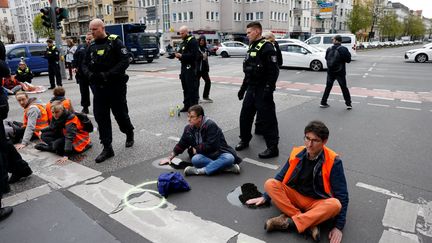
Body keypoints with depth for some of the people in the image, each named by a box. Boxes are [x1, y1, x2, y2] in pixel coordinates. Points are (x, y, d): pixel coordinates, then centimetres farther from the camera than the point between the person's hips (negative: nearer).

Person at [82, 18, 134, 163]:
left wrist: (108, 74, -22)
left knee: (121, 114, 8)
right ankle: (107, 148, 8)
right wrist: (89, 74, -7)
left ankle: (129, 134, 38)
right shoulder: (91, 46, 11)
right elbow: (85, 64, 16)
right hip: (98, 87, 5)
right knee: (100, 117, 0)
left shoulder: (115, 42, -6)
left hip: (116, 86, -5)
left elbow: (125, 61, -15)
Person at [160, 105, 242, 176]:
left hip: (218, 153, -4)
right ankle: (229, 167, -30)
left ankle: (200, 171, -37)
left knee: (229, 158, -36)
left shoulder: (210, 125, -16)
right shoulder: (189, 128, 4)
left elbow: (211, 146, -20)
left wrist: (195, 149, -10)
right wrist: (170, 158, 12)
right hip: (205, 155, 4)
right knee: (195, 159, -32)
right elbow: (181, 145, 15)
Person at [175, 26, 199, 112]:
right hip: (184, 67, 10)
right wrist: (178, 55, 3)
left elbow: (193, 55, -21)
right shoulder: (183, 42, 19)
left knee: (192, 88, -8)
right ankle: (187, 105, 22)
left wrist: (182, 56, -22)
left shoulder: (192, 41, -10)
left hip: (190, 67, -10)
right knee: (185, 88, 13)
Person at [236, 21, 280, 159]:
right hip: (251, 89, 9)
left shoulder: (267, 47, -13)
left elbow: (274, 71, -20)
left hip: (262, 91, -9)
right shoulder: (252, 47, 16)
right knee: (245, 116, 15)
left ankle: (272, 148, 6)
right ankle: (244, 140, 32)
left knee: (267, 119, -3)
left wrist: (268, 90, -24)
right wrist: (243, 88, 20)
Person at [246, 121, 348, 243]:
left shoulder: (333, 162, -15)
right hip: (296, 197, 3)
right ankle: (309, 223, -26)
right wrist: (265, 197, 10)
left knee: (335, 204, -35)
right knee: (270, 184, -21)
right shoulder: (297, 154, -6)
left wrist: (338, 226, -18)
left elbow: (342, 196, -12)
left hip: (317, 203, -3)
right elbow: (280, 178, 9)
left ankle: (288, 222, -31)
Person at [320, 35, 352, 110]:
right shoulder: (343, 49, -12)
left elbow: (326, 58, 9)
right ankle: (348, 104, 10)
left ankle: (323, 103, 16)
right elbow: (348, 60, -9)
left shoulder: (329, 49, -3)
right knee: (344, 88, 8)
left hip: (330, 72, 2)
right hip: (340, 72, -2)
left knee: (328, 87, 14)